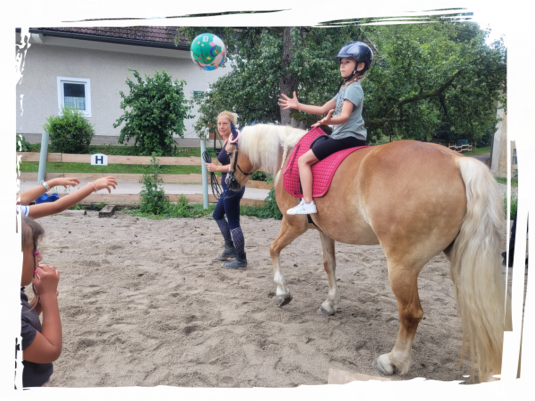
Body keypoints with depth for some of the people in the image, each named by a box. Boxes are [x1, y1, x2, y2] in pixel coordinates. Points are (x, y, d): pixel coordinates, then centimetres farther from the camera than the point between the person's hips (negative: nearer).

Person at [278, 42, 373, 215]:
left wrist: (328, 121, -48)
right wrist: (298, 106, 14)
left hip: (348, 137, -10)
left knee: (304, 160, -13)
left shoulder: (354, 88, -12)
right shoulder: (345, 88, 19)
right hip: (341, 135, 10)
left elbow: (344, 116, -28)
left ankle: (307, 203, -15)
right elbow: (322, 109, 19)